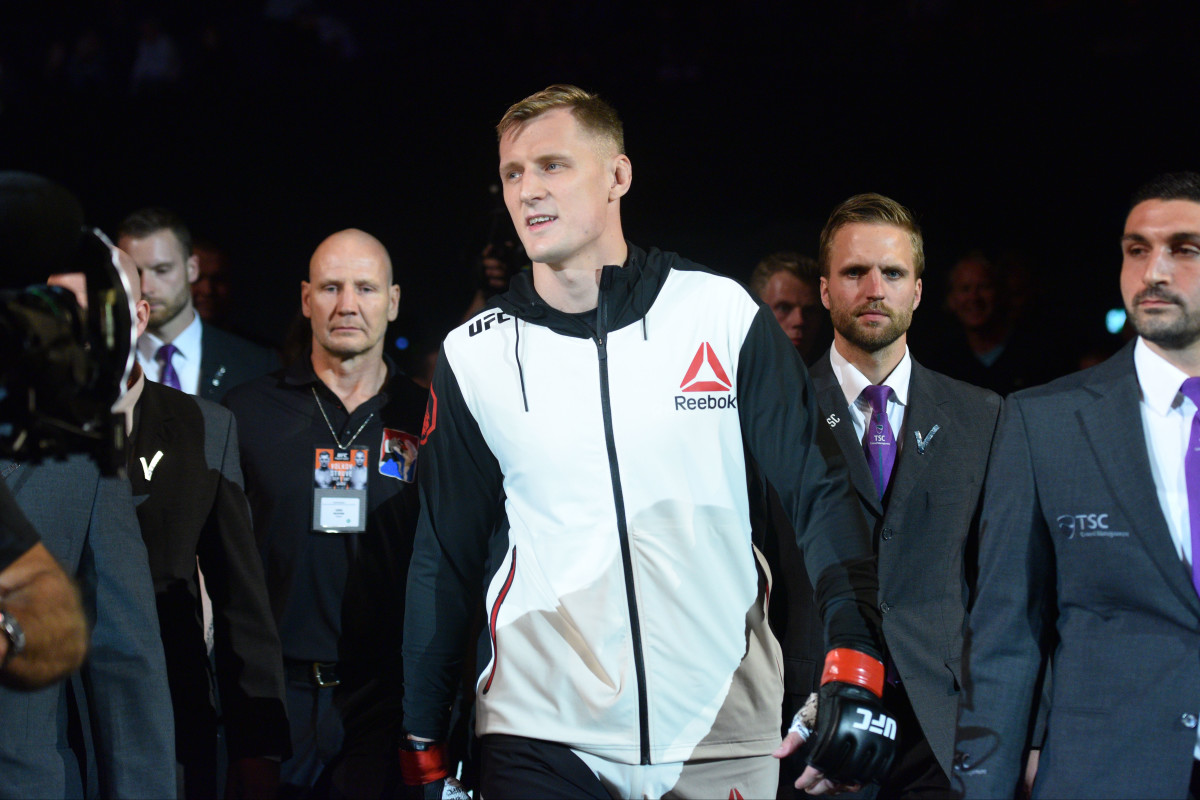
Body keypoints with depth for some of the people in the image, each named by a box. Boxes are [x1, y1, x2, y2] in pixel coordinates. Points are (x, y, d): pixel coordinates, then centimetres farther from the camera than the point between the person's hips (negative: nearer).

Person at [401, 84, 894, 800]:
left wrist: (855, 667, -16)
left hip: (722, 736, 0)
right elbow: (446, 560, 7)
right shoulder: (476, 356, 2)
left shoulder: (722, 315, -2)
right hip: (543, 738, 1)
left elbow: (821, 493, -3)